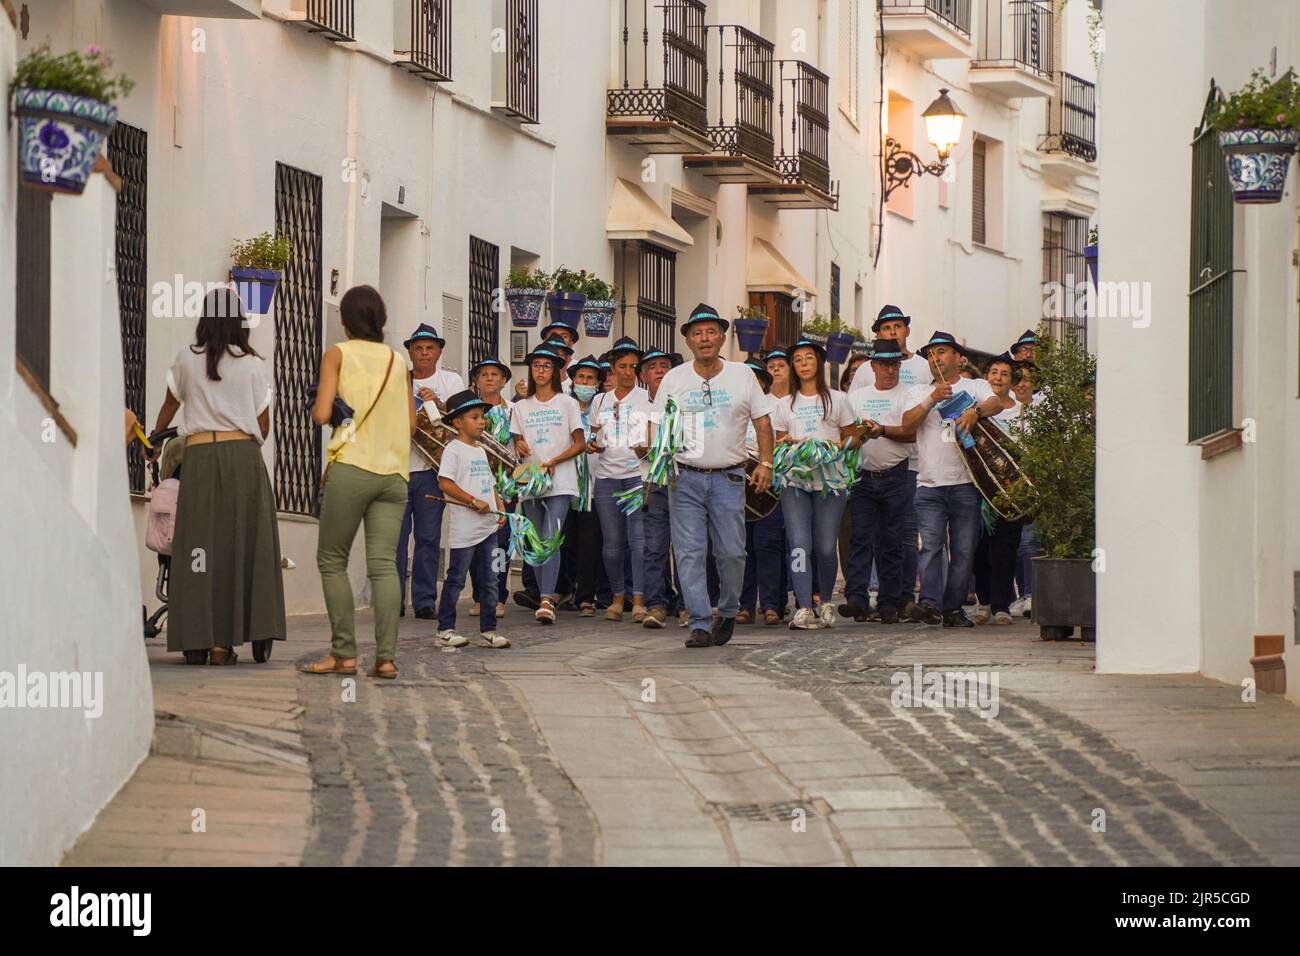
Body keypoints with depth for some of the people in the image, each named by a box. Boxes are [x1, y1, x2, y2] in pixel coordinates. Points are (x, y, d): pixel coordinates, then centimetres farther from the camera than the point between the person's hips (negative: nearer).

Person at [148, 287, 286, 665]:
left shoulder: (187, 358, 9)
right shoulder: (253, 365, 6)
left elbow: (169, 406, 24)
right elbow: (264, 424, 9)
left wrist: (153, 441, 42)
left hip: (200, 454, 1)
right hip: (244, 455, -1)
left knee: (198, 546, 1)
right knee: (240, 547, 0)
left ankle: (197, 640, -4)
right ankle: (223, 642, -4)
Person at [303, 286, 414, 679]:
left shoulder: (338, 354, 1)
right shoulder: (397, 360, 14)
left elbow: (322, 414, -6)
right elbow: (411, 422, 15)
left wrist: (314, 407, 15)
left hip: (352, 466, -4)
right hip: (394, 470, 4)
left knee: (332, 560, 7)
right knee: (384, 564, -1)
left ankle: (344, 653, 2)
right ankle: (386, 656, -11)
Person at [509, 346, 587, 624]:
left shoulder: (567, 403, 5)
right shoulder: (521, 407, 15)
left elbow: (580, 443, 2)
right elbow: (518, 443, 17)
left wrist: (554, 461, -12)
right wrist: (519, 448, -8)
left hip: (560, 483, -4)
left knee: (551, 539, -18)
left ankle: (546, 600, -26)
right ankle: (547, 595, 12)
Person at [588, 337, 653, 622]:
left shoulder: (648, 398, 6)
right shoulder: (600, 401, 16)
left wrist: (648, 448, -15)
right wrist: (591, 445, 2)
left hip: (639, 473, -3)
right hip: (606, 476, 3)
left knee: (639, 539, -13)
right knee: (612, 543, 3)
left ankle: (639, 600, -15)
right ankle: (617, 597, 15)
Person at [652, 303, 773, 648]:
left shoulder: (742, 375, 7)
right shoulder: (673, 379, 8)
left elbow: (763, 422, 9)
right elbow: (660, 427, 10)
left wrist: (765, 463, -2)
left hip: (728, 478, 0)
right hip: (685, 477, 0)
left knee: (731, 552, -4)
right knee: (689, 553, -6)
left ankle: (728, 613, 19)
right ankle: (700, 624, -4)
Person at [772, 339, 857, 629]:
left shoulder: (837, 399, 11)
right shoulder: (785, 404, 17)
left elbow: (851, 437, 12)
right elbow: (777, 440, 18)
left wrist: (839, 446, -9)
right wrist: (786, 443, -5)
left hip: (830, 481, -1)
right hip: (795, 482, 1)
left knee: (825, 548, -5)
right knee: (799, 545, -13)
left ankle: (825, 601, 17)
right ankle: (804, 608, -17)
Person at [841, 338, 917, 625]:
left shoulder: (907, 395, 4)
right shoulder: (856, 396, 16)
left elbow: (912, 433, -7)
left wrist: (881, 430, -18)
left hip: (895, 477, -2)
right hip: (863, 476, 2)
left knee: (891, 543, 1)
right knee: (860, 539, -7)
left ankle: (889, 603, 5)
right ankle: (856, 599, -12)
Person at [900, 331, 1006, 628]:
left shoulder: (974, 386, 13)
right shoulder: (918, 392, 19)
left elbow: (996, 404, -9)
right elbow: (908, 424, 2)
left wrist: (975, 411, -30)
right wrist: (932, 400, -12)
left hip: (966, 483, -1)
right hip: (930, 484, 1)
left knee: (964, 550, -1)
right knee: (930, 545, -13)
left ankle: (953, 609, 3)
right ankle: (930, 603, -21)